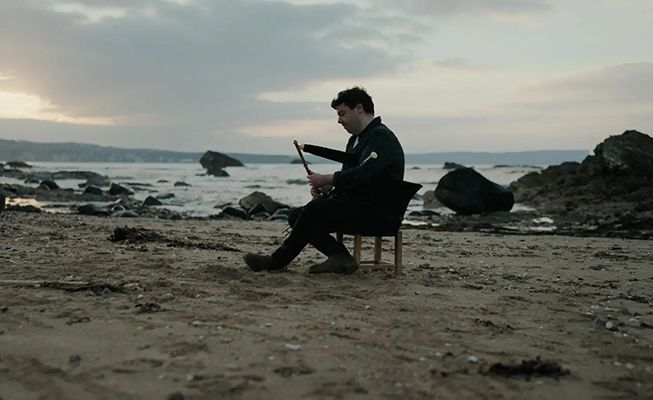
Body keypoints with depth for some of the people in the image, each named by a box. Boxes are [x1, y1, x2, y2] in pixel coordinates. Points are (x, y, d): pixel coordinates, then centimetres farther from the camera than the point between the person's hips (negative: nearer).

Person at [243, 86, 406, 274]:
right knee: (297, 216, -2)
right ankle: (340, 258, -15)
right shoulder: (356, 139, 21)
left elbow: (363, 174, -27)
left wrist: (326, 179, -18)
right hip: (357, 206, 10)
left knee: (315, 209, -26)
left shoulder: (381, 137, -12)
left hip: (380, 214, -10)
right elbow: (347, 175, 20)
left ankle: (278, 260, -10)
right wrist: (324, 187, -1)